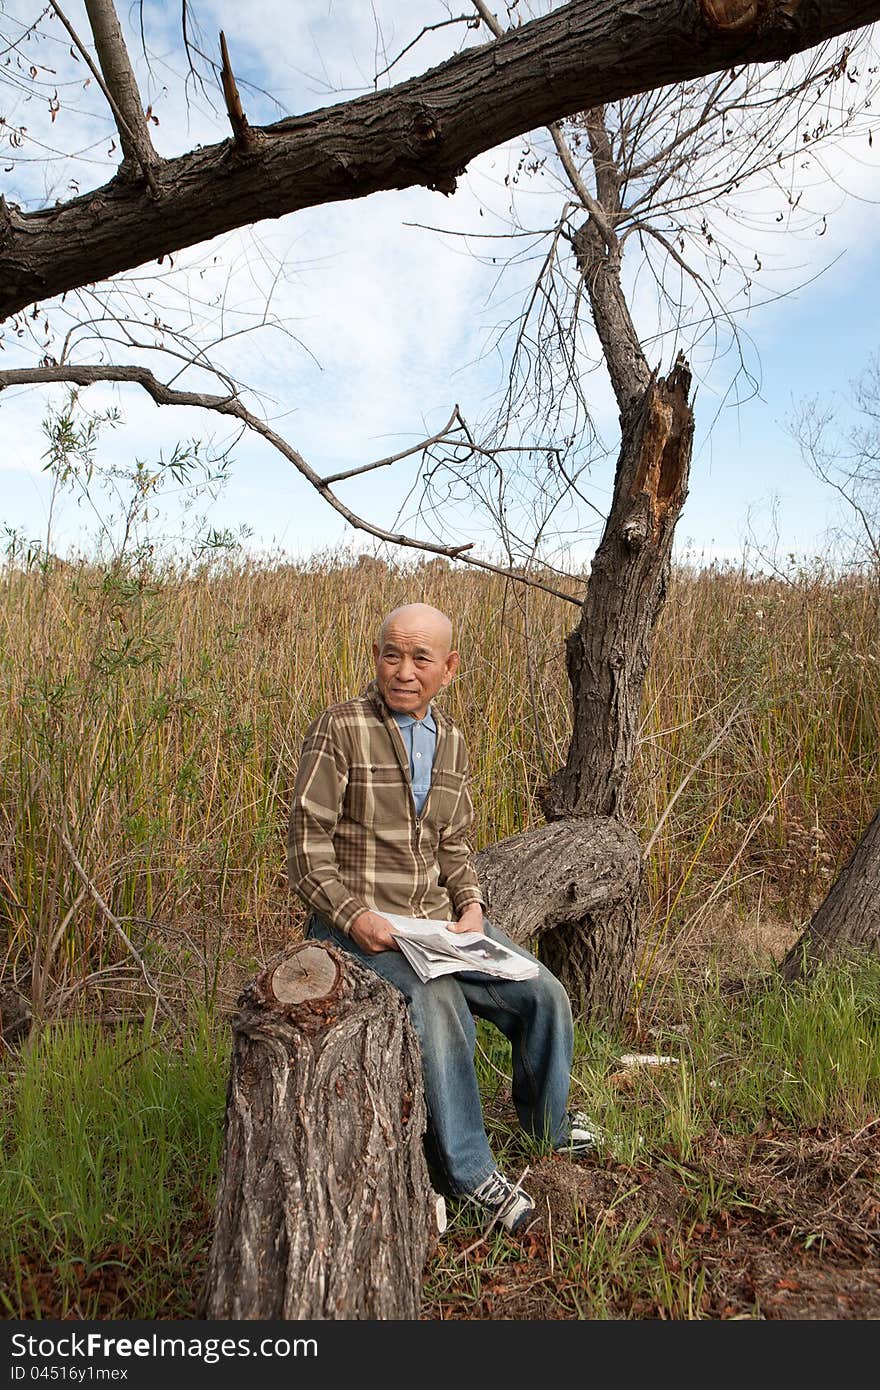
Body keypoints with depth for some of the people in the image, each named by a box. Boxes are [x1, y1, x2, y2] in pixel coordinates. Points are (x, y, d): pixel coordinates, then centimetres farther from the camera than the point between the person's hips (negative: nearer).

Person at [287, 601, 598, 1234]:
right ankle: (469, 1169, -9)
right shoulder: (339, 730, -11)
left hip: (438, 919, 6)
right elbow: (308, 848, -11)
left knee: (545, 995, -3)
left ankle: (544, 1114, 28)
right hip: (357, 925, -6)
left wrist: (471, 905, -3)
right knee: (440, 1005, -31)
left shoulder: (451, 739, 9)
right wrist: (356, 918, -22)